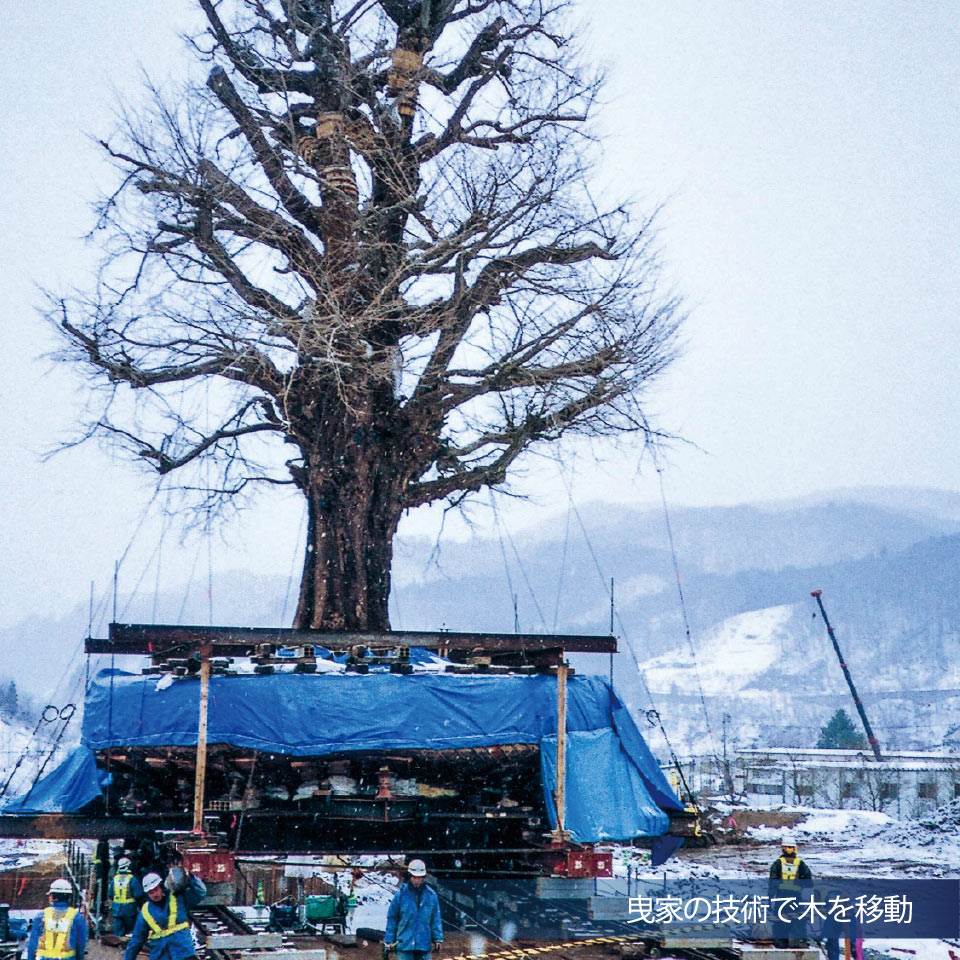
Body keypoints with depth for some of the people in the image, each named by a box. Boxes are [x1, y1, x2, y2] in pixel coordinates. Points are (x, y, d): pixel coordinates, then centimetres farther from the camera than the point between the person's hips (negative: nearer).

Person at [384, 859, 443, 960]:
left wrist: (438, 939, 4)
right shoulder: (401, 894, -2)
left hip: (424, 944, 2)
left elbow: (436, 919, 9)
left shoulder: (431, 895, 4)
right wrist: (389, 940, 1)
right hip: (404, 943, -2)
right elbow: (391, 919, 3)